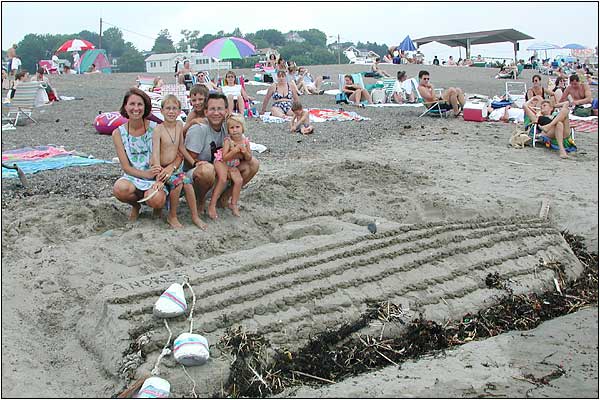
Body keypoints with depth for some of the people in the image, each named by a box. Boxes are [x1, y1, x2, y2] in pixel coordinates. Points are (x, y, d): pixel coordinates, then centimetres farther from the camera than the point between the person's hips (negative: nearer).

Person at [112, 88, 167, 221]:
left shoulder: (155, 128, -4)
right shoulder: (118, 133, 0)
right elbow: (126, 167, -4)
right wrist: (145, 174, -22)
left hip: (155, 177, -1)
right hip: (132, 177, 1)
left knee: (156, 200, -33)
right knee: (119, 189, -33)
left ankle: (158, 206, 8)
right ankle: (136, 205, 3)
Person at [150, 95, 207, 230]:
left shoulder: (179, 125, 4)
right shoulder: (158, 129, -13)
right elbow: (155, 154, -20)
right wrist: (159, 177, -29)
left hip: (174, 166, 5)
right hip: (160, 168, -5)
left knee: (187, 182, -21)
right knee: (177, 182, -28)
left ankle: (195, 216, -10)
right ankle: (172, 216, -9)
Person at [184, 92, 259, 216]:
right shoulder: (198, 129, -20)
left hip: (221, 170, 6)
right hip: (194, 172, -6)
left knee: (253, 164, -5)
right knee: (207, 169, -42)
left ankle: (224, 198, 8)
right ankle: (200, 201, -8)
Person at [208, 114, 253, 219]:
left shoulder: (245, 141, -7)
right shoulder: (228, 140, -21)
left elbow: (249, 159, 0)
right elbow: (225, 157, -26)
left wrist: (245, 152, -21)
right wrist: (235, 150, -36)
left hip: (233, 165, 5)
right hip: (221, 162, -5)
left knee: (239, 180, -14)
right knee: (222, 180, -25)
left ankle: (233, 204, 3)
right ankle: (212, 205, -19)